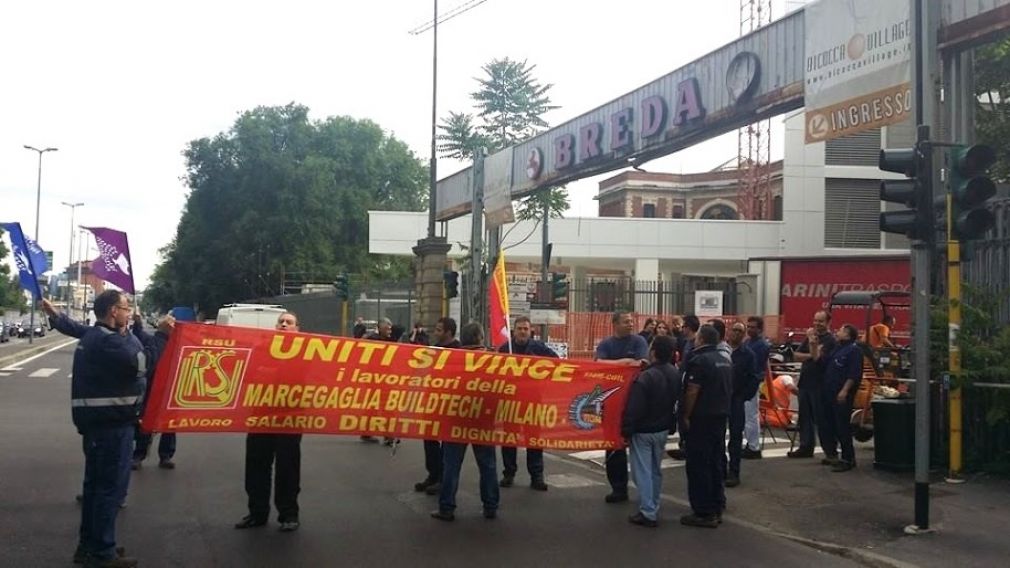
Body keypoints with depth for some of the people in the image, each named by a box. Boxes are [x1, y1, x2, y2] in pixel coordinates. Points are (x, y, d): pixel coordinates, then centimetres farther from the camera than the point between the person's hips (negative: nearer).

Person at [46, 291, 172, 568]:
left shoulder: (96, 335, 15)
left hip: (101, 419, 11)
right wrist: (162, 335, -21)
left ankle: (89, 545, 25)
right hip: (111, 422, -11)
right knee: (111, 486, -6)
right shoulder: (107, 341, -19)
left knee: (97, 482, 17)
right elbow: (140, 363, -26)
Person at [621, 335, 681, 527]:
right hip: (663, 430, 7)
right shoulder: (675, 374, -2)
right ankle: (653, 508, 27)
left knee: (642, 471, -1)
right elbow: (676, 402, 10)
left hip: (643, 431, -7)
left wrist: (626, 430, -14)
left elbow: (634, 408, -21)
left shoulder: (645, 378, -24)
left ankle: (648, 513, -2)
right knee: (655, 470, 18)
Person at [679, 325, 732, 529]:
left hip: (701, 418, -9)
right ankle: (716, 508, 22)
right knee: (715, 464, 15)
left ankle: (704, 513, -3)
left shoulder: (699, 360, -15)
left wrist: (685, 416, -12)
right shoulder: (725, 361, 13)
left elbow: (692, 391, -19)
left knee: (698, 466, -3)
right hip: (721, 417, 9)